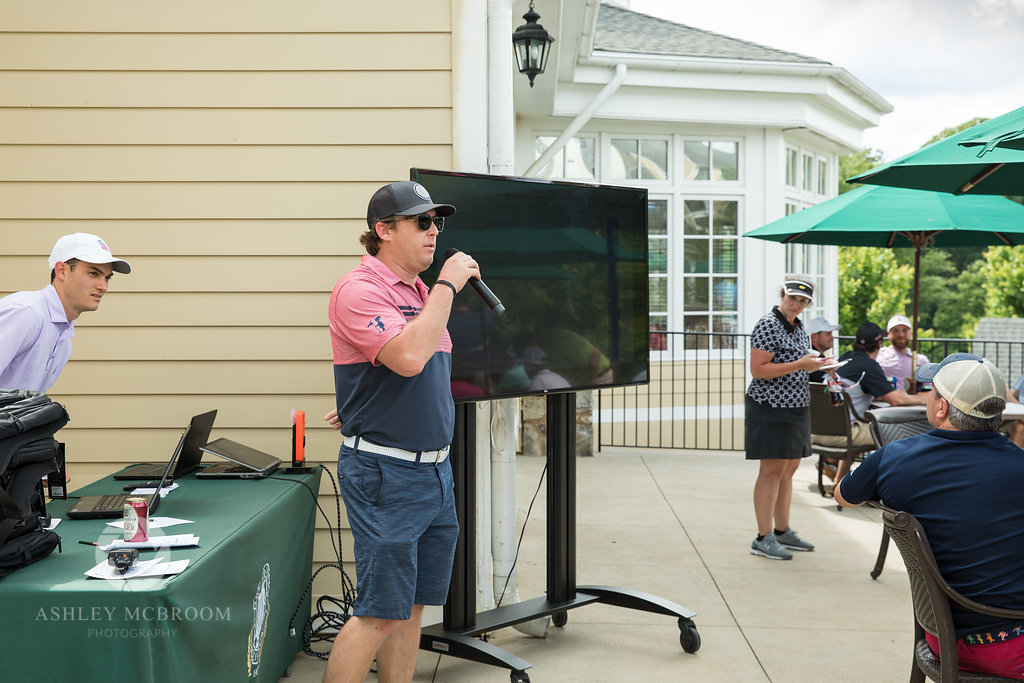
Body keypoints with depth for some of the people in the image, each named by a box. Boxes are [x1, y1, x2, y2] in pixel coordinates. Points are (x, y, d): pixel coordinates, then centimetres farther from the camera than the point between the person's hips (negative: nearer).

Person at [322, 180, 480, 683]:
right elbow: (408, 357, -28)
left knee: (413, 604, 13)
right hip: (386, 472, -8)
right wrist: (447, 287, -18)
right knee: (380, 612, -5)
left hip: (435, 467, 8)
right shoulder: (360, 289, -13)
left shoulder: (421, 292, 13)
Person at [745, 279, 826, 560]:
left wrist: (814, 366, 9)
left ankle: (782, 531, 21)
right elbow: (758, 370, -20)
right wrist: (800, 365, -22)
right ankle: (763, 538, -4)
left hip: (796, 407, 9)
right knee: (772, 469, -8)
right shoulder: (768, 325, -13)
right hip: (771, 407, -9)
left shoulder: (798, 327, 15)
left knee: (789, 468, 12)